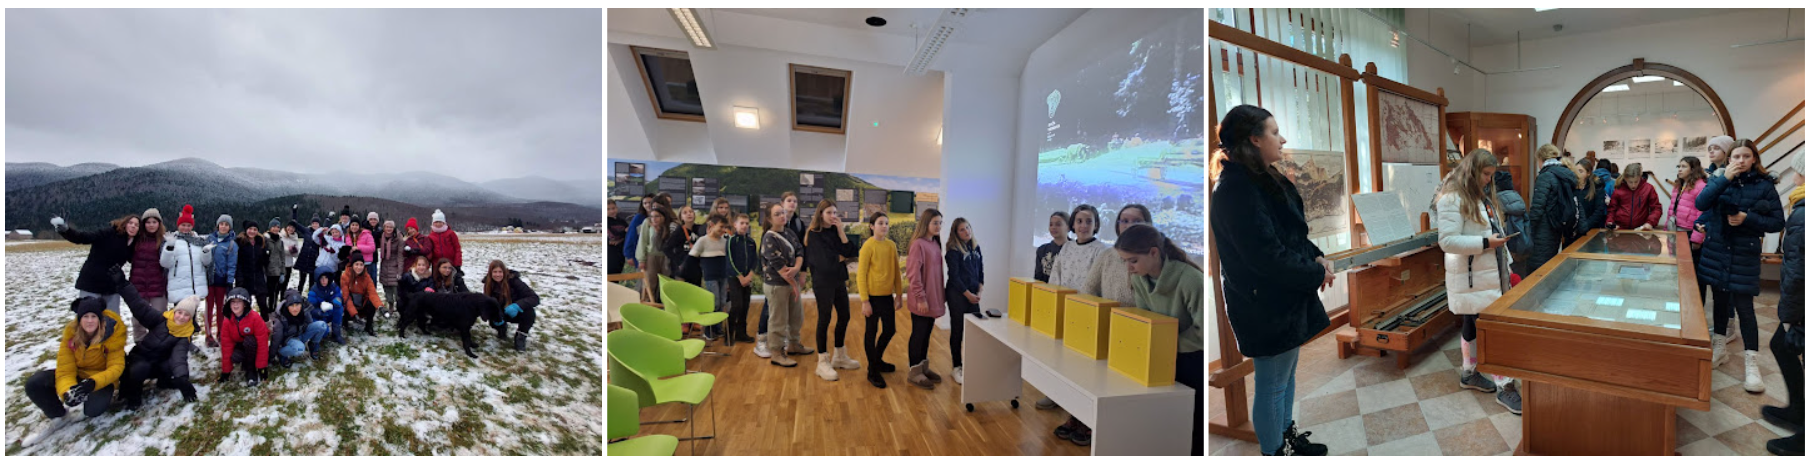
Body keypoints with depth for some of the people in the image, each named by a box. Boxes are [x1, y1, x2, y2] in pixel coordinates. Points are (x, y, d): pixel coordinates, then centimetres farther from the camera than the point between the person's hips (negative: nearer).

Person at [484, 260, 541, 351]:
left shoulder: (513, 281, -25)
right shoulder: (489, 284, -14)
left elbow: (535, 298, -31)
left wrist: (517, 306, -47)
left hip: (516, 312, -2)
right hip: (502, 313, 3)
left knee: (529, 311, -34)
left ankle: (521, 337, -11)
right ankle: (502, 328, 8)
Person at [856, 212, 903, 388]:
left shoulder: (891, 245, 5)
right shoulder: (868, 246, -12)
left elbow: (896, 272, 11)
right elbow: (861, 275, -13)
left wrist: (898, 294, 10)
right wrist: (865, 301, -15)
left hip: (887, 296, 6)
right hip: (873, 296, -6)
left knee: (890, 330, 14)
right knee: (872, 332, 5)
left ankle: (877, 360, 38)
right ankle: (872, 370, 19)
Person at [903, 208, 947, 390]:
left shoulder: (935, 244, 9)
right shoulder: (918, 244, -16)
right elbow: (914, 274, -18)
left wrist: (942, 291, 13)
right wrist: (920, 298, -18)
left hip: (934, 298, 8)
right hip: (921, 300, -8)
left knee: (927, 333, 16)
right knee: (918, 334, 3)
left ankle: (923, 367, 30)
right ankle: (914, 373, 15)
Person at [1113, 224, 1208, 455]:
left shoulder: (1190, 279, -29)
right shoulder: (1140, 279, -7)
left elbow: (1204, 332, -27)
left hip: (1195, 362, -6)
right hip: (1167, 360, 6)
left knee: (1194, 429, 6)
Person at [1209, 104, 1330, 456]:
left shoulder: (1264, 178, 9)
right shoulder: (1237, 188, -24)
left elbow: (1293, 232, 17)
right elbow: (1267, 255, -26)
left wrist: (1316, 257, -1)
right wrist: (1317, 274, -13)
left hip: (1285, 296, 10)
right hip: (1266, 304, -10)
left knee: (1286, 375, 24)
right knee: (1272, 385, 6)